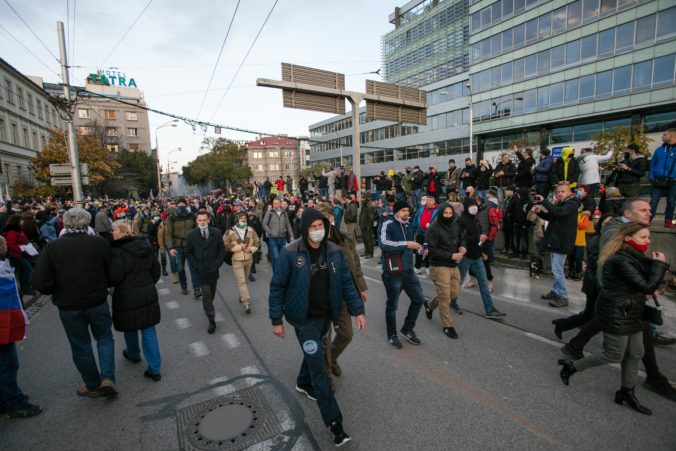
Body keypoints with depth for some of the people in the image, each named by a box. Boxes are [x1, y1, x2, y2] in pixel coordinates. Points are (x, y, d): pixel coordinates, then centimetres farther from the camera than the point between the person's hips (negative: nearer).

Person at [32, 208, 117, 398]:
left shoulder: (51, 247, -10)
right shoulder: (100, 243, -13)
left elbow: (41, 283, -11)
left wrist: (59, 291, 10)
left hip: (68, 306, 1)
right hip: (97, 302, -1)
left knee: (81, 346, 17)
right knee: (104, 337, 20)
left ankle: (93, 386, 30)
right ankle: (107, 378, 7)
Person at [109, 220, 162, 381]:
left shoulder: (117, 250, -18)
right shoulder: (145, 246, 2)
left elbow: (114, 277, -19)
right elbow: (156, 269, 8)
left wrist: (109, 284, 3)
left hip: (127, 297, -4)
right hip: (148, 294, 5)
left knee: (130, 329, 21)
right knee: (149, 331, 8)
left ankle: (133, 354, 47)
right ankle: (154, 369, 9)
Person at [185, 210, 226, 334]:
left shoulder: (216, 233, -3)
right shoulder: (191, 234, -4)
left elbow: (221, 250, 2)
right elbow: (188, 253, 1)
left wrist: (217, 264, -8)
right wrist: (196, 265, -8)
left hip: (213, 270, 2)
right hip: (201, 271, -2)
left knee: (211, 294, 17)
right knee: (206, 296, -1)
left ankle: (207, 308, 45)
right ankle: (211, 321, 7)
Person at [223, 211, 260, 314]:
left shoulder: (251, 230, 0)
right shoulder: (230, 232, -11)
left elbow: (257, 242, 5)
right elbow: (226, 246, -14)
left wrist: (251, 249, -14)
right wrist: (240, 247, -18)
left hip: (249, 259, 4)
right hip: (237, 260, -4)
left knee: (244, 280, 19)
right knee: (241, 281, -7)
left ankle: (242, 296, 39)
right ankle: (246, 302, -5)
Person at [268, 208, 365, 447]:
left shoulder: (335, 252, -7)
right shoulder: (290, 253, -20)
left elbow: (346, 282, 0)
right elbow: (277, 287, -12)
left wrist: (358, 310, -3)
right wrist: (276, 320, -10)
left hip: (326, 315, 5)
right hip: (304, 318, -5)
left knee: (314, 353, 26)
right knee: (318, 366, -1)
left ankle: (303, 383, 55)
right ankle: (334, 421, 12)